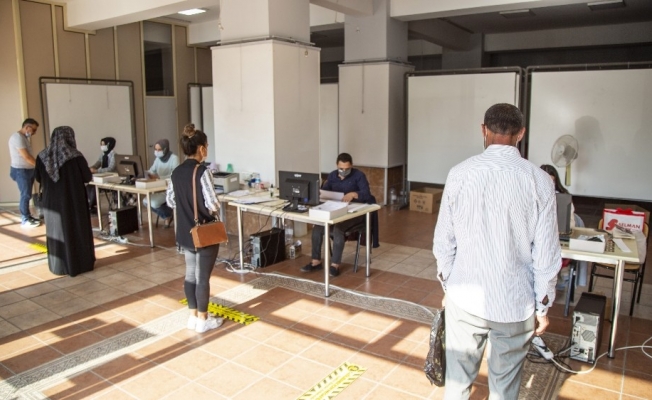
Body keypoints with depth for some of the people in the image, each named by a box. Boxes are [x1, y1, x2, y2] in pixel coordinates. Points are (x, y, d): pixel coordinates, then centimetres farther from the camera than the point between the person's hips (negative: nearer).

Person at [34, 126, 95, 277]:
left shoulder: (42, 156, -4)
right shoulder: (76, 157, -16)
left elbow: (38, 178, 7)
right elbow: (88, 178, -8)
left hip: (51, 202, 4)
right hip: (73, 202, -3)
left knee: (55, 232, 14)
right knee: (76, 231, 9)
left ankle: (58, 266, 22)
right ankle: (80, 264, 17)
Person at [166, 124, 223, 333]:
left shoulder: (176, 172, 3)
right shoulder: (202, 171, -20)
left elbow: (170, 201, 10)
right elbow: (212, 205, -22)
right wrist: (213, 208, -2)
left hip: (185, 232, 7)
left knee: (190, 274, 16)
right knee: (203, 276, 4)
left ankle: (193, 316, 28)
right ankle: (203, 320, 16)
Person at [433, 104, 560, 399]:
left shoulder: (460, 174, -8)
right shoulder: (539, 181, -10)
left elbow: (443, 242, -3)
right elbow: (546, 255, -7)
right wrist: (542, 306, 6)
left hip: (465, 298, 1)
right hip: (515, 303, 0)